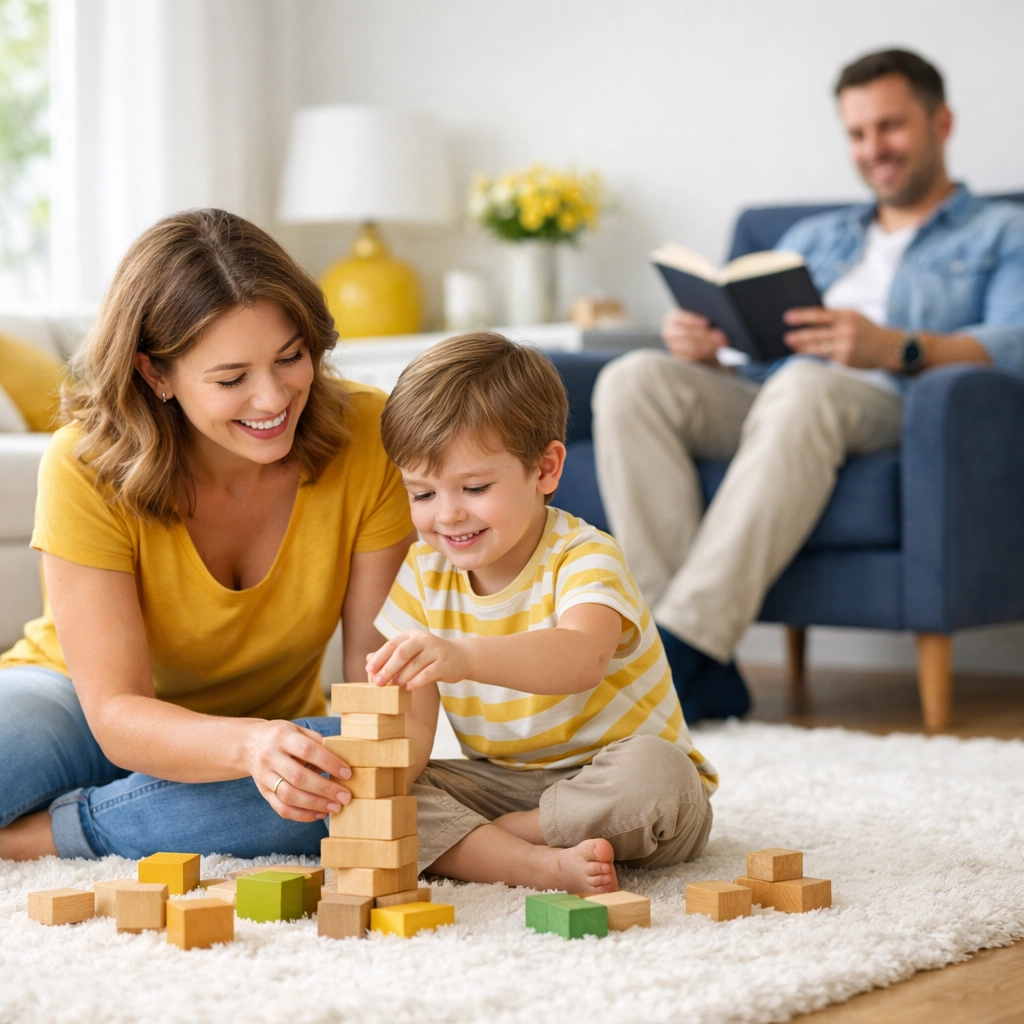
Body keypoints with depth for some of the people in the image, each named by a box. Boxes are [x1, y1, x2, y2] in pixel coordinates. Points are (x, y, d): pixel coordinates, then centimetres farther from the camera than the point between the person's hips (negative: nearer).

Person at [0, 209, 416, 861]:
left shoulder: (369, 438, -19)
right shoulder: (86, 469, -25)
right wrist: (251, 745, -48)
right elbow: (118, 714, -27)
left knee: (334, 775, -34)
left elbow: (378, 670, -16)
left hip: (276, 725, 4)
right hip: (83, 707, -3)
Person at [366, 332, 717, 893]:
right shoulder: (424, 572, -1)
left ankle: (462, 841, -20)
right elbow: (414, 722, -5)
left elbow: (581, 660, -43)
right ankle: (540, 863, -33)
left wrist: (465, 655, -61)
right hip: (503, 781, 5)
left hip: (600, 783, -4)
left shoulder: (583, 559, -19)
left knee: (650, 774, -37)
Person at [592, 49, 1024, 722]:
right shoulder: (813, 238, 34)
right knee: (634, 381, -25)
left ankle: (687, 641, -45)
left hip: (891, 409, -5)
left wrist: (895, 348, -22)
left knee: (802, 390, -40)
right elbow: (752, 337, 24)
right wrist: (700, 344, -3)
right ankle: (703, 672, -36)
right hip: (763, 402, 5)